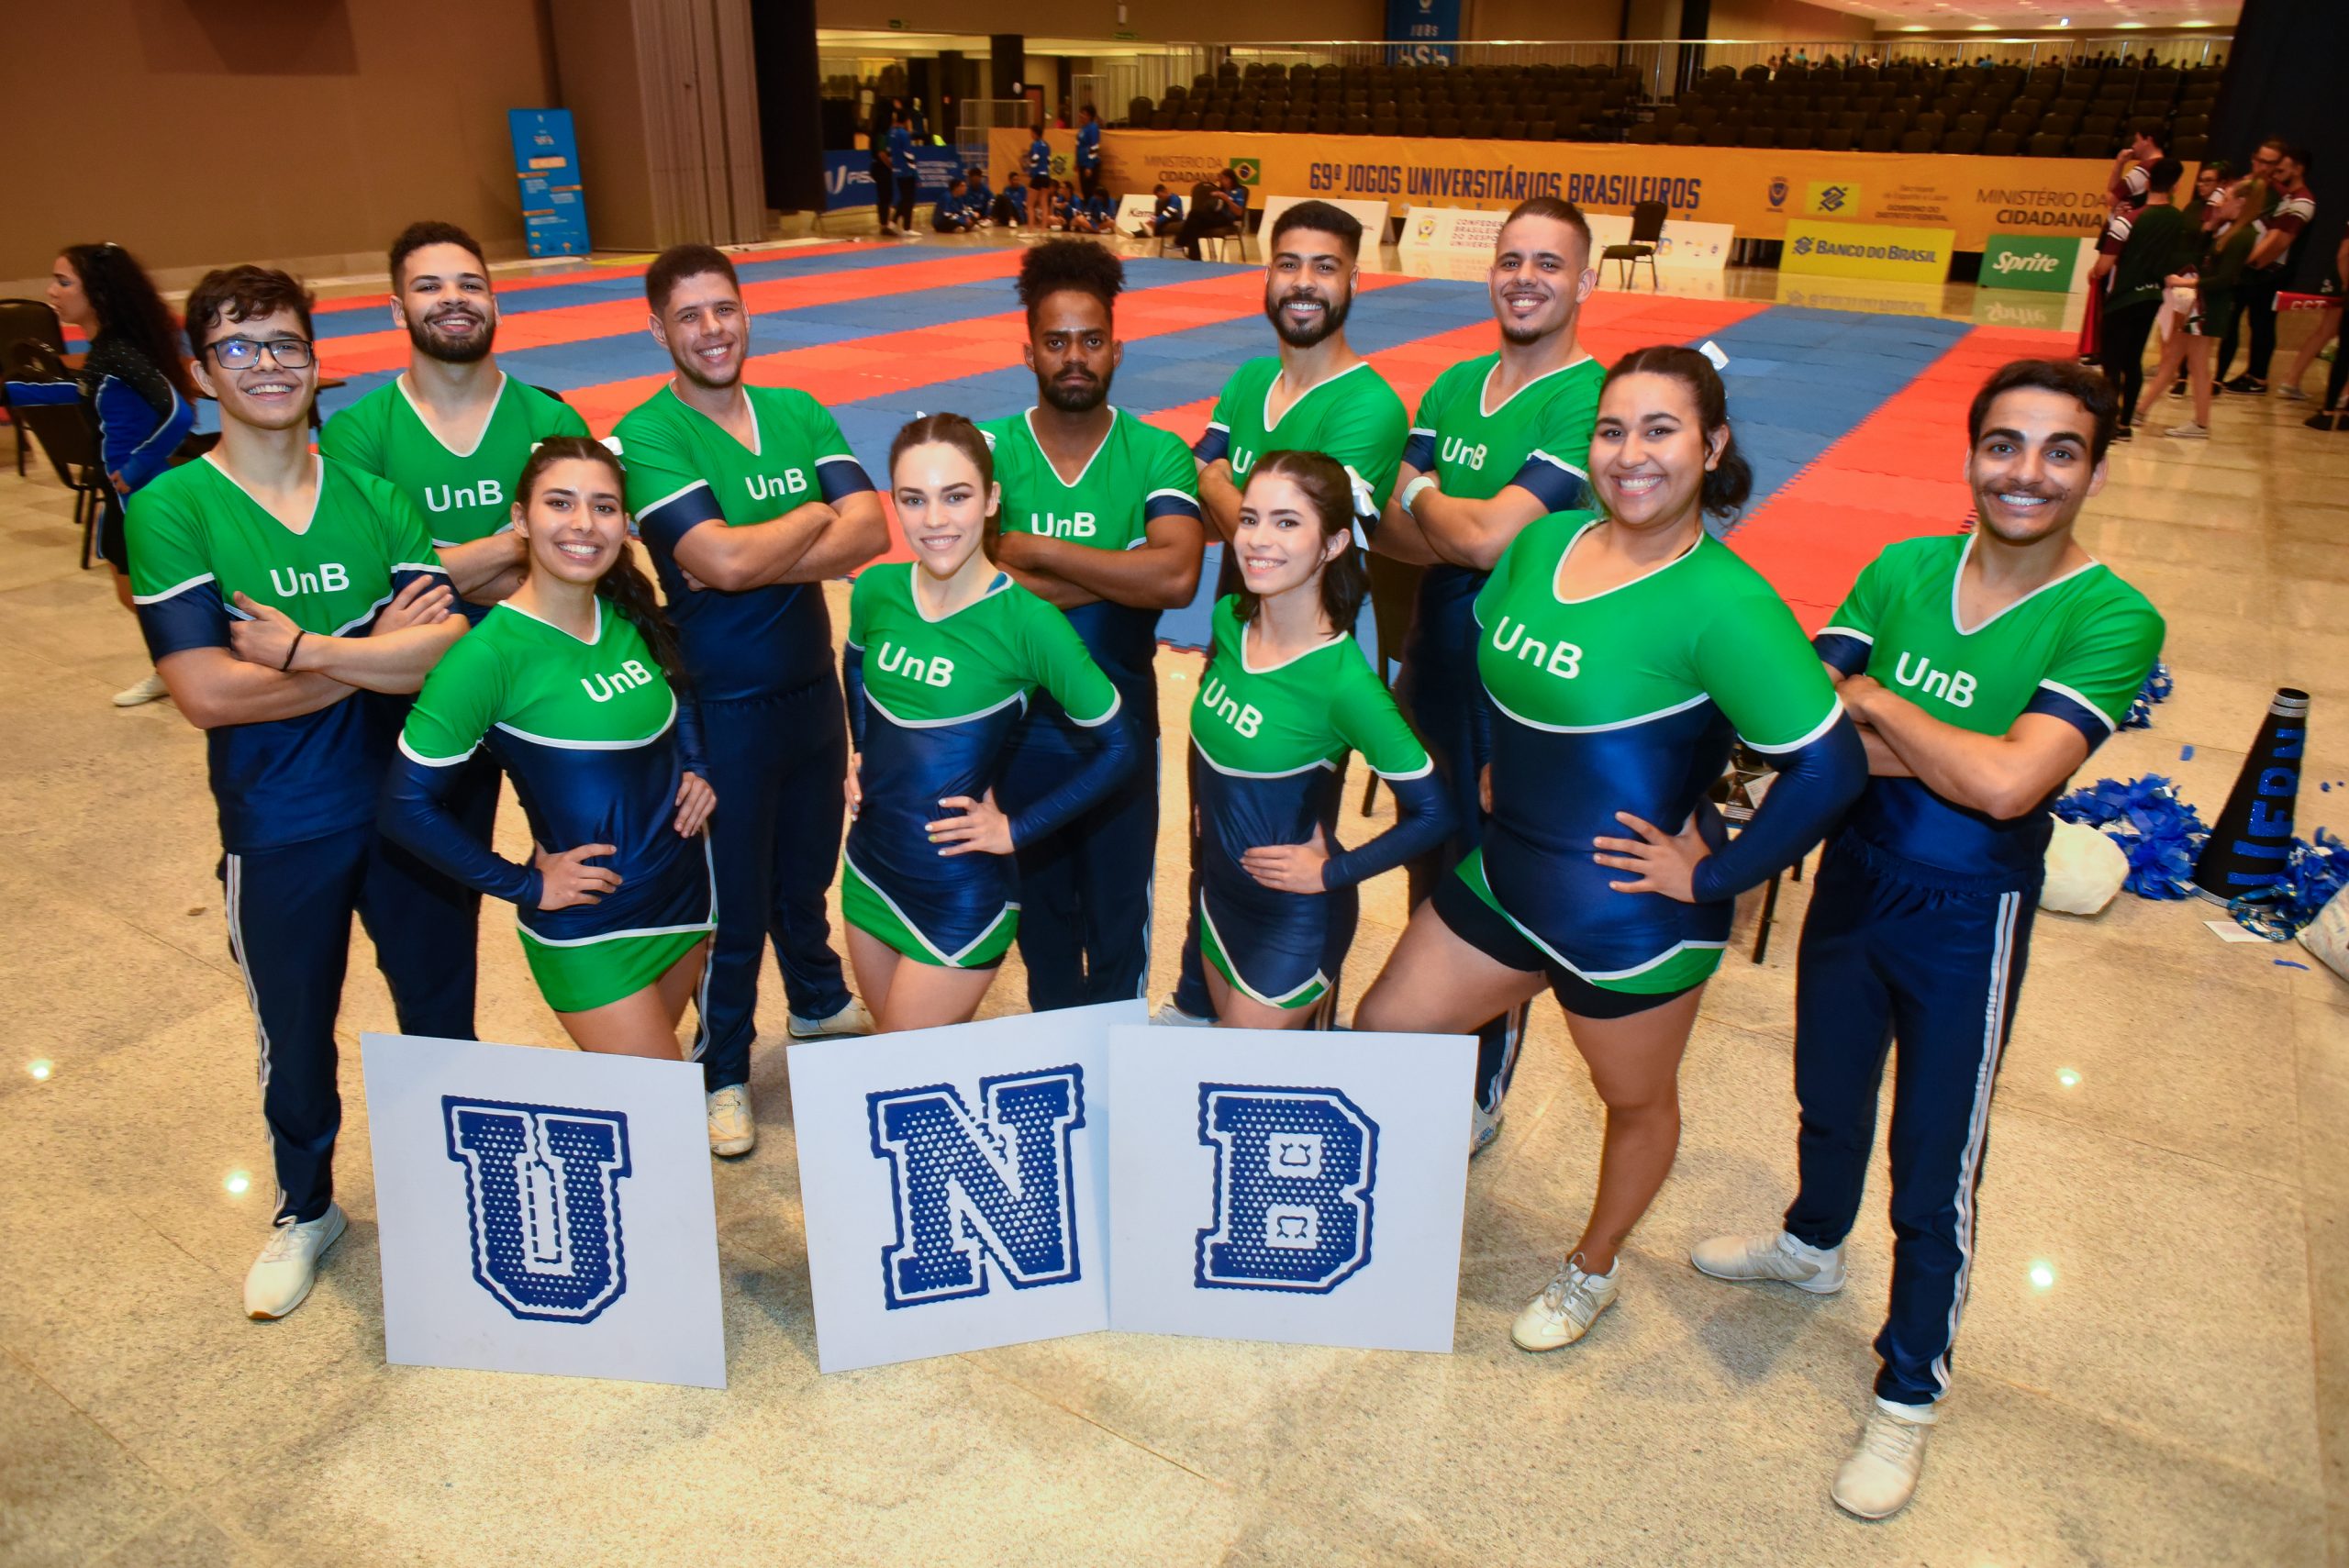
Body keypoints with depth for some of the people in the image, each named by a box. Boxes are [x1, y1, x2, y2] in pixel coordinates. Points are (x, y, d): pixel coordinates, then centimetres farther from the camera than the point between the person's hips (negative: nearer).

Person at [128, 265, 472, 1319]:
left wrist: (304, 651, -23)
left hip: (409, 802, 2)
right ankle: (305, 1211, 42)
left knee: (441, 1009, 17)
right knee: (295, 1036, 17)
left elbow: (451, 643, -14)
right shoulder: (170, 511, -10)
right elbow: (206, 692, -20)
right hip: (278, 833, -2)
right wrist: (378, 651, -17)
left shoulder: (373, 495, -2)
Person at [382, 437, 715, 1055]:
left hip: (684, 889, 6)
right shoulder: (493, 652, -21)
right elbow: (408, 804, -19)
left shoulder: (627, 614, -1)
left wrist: (695, 770, 3)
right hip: (589, 930, -6)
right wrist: (523, 885, -14)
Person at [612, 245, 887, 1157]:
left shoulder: (799, 413, 3)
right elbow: (721, 559, -27)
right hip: (721, 706, -5)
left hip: (812, 686, 5)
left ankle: (820, 1004, 48)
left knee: (806, 873, 23)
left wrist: (760, 558, -20)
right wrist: (813, 516, -11)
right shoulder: (648, 436, -13)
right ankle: (722, 1071, 29)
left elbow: (872, 531, -10)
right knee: (732, 899, 8)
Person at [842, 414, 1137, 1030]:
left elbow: (1117, 747, -12)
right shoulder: (876, 590, -5)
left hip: (961, 899, -6)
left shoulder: (1026, 621, -20)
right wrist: (860, 755, 8)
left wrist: (1016, 829, -11)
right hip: (869, 871, 6)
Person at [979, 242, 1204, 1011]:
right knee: (1040, 906, 19)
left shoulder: (1158, 454, -6)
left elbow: (1177, 576, -24)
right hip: (1019, 720, 1)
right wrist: (1122, 576, -21)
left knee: (1119, 911, 13)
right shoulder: (987, 449, -6)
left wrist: (1034, 549, -22)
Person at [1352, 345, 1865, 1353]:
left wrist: (1715, 874, -20)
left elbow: (1829, 767, -26)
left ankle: (1593, 1269, 47)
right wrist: (1497, 770, 8)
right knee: (1380, 1035, 15)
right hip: (1501, 878, 7)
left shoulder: (1726, 604, -23)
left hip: (1628, 917, -6)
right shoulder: (1544, 541, -2)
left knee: (1635, 1099, 19)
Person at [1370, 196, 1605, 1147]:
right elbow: (1385, 527, -1)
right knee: (1429, 867, 20)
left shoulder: (1590, 400, -16)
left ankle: (1481, 1094, 29)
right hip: (1432, 666, 7)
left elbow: (1487, 538, -26)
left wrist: (1422, 498, -7)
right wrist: (1467, 526, -18)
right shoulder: (1455, 385, 6)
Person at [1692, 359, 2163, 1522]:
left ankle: (1908, 1395, 31)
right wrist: (1951, 758, -24)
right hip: (1852, 880, 4)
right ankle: (1813, 1243, 56)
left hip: (1967, 920, -4)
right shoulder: (1902, 571, -5)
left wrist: (1871, 703, -17)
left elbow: (2007, 784, -29)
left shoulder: (2112, 621, -17)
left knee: (1934, 1173, 8)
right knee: (1830, 1098, 26)